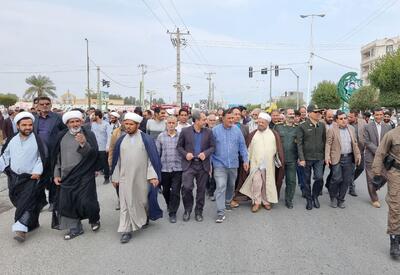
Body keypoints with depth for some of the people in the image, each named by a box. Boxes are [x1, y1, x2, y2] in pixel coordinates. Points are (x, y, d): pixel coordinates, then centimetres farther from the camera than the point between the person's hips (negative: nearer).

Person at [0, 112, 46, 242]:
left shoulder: (37, 140, -8)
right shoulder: (12, 140, 5)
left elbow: (42, 158, -7)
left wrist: (37, 171, -15)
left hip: (31, 178, -5)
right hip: (14, 178, 5)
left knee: (27, 202, -11)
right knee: (18, 202, 13)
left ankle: (21, 229, -8)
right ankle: (32, 223, 28)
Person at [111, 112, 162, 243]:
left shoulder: (146, 139, -6)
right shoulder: (121, 140, 4)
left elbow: (152, 158, -7)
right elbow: (117, 159, 9)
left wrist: (153, 176, -14)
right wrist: (115, 177, 10)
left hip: (142, 177, -2)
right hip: (125, 178, 2)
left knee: (143, 200, 13)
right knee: (126, 203, 2)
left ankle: (145, 218, 42)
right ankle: (126, 230, 9)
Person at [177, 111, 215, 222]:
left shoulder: (208, 132, 5)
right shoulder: (185, 131, 0)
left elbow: (212, 147, 8)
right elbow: (179, 146, 6)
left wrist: (206, 153, -11)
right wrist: (185, 154, -12)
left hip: (203, 165, 2)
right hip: (189, 164, -2)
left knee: (201, 189, 9)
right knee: (186, 187, -12)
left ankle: (198, 212, 26)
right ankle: (187, 210, 14)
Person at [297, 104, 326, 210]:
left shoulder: (322, 125, 6)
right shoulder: (302, 126, -6)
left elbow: (324, 141, 11)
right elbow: (299, 144, -7)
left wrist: (325, 155, 8)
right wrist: (301, 158, -12)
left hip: (319, 157, 3)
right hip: (307, 157, -2)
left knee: (319, 178, -5)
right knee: (307, 180, 7)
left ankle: (315, 196, 21)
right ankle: (309, 200, 22)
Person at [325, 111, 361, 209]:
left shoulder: (351, 129, 11)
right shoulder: (332, 130, -4)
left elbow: (355, 143, 16)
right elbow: (328, 144, -7)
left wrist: (358, 154, 9)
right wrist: (327, 156, -16)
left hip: (349, 158, 5)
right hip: (337, 158, -5)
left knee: (347, 180, 6)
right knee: (337, 179, -8)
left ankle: (340, 199, 21)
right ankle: (333, 198, 16)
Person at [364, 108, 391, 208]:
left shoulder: (387, 127, 8)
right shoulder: (367, 127, -2)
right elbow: (367, 142, -8)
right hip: (371, 157, -3)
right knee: (371, 179, 2)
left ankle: (374, 190, 33)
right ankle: (374, 199, 17)